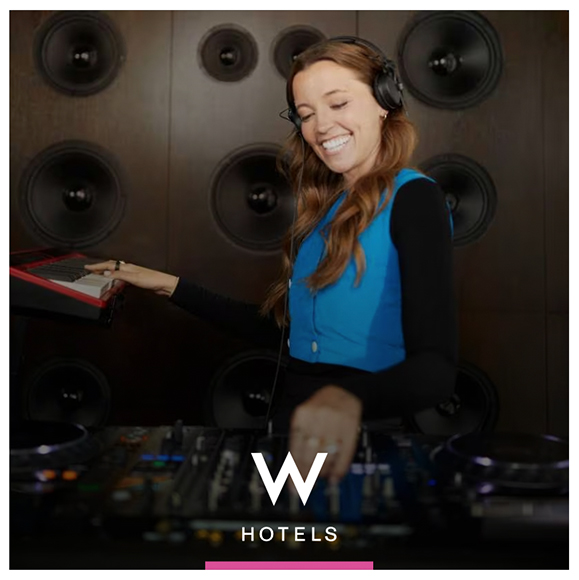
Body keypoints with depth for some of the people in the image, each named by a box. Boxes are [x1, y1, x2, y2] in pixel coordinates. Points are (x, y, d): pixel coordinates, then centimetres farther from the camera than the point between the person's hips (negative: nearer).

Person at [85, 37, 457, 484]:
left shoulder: (413, 198, -7)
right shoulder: (324, 207, 14)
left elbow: (435, 365, -19)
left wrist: (349, 396, -39)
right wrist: (170, 286, 18)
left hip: (368, 430, -6)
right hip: (297, 417, 6)